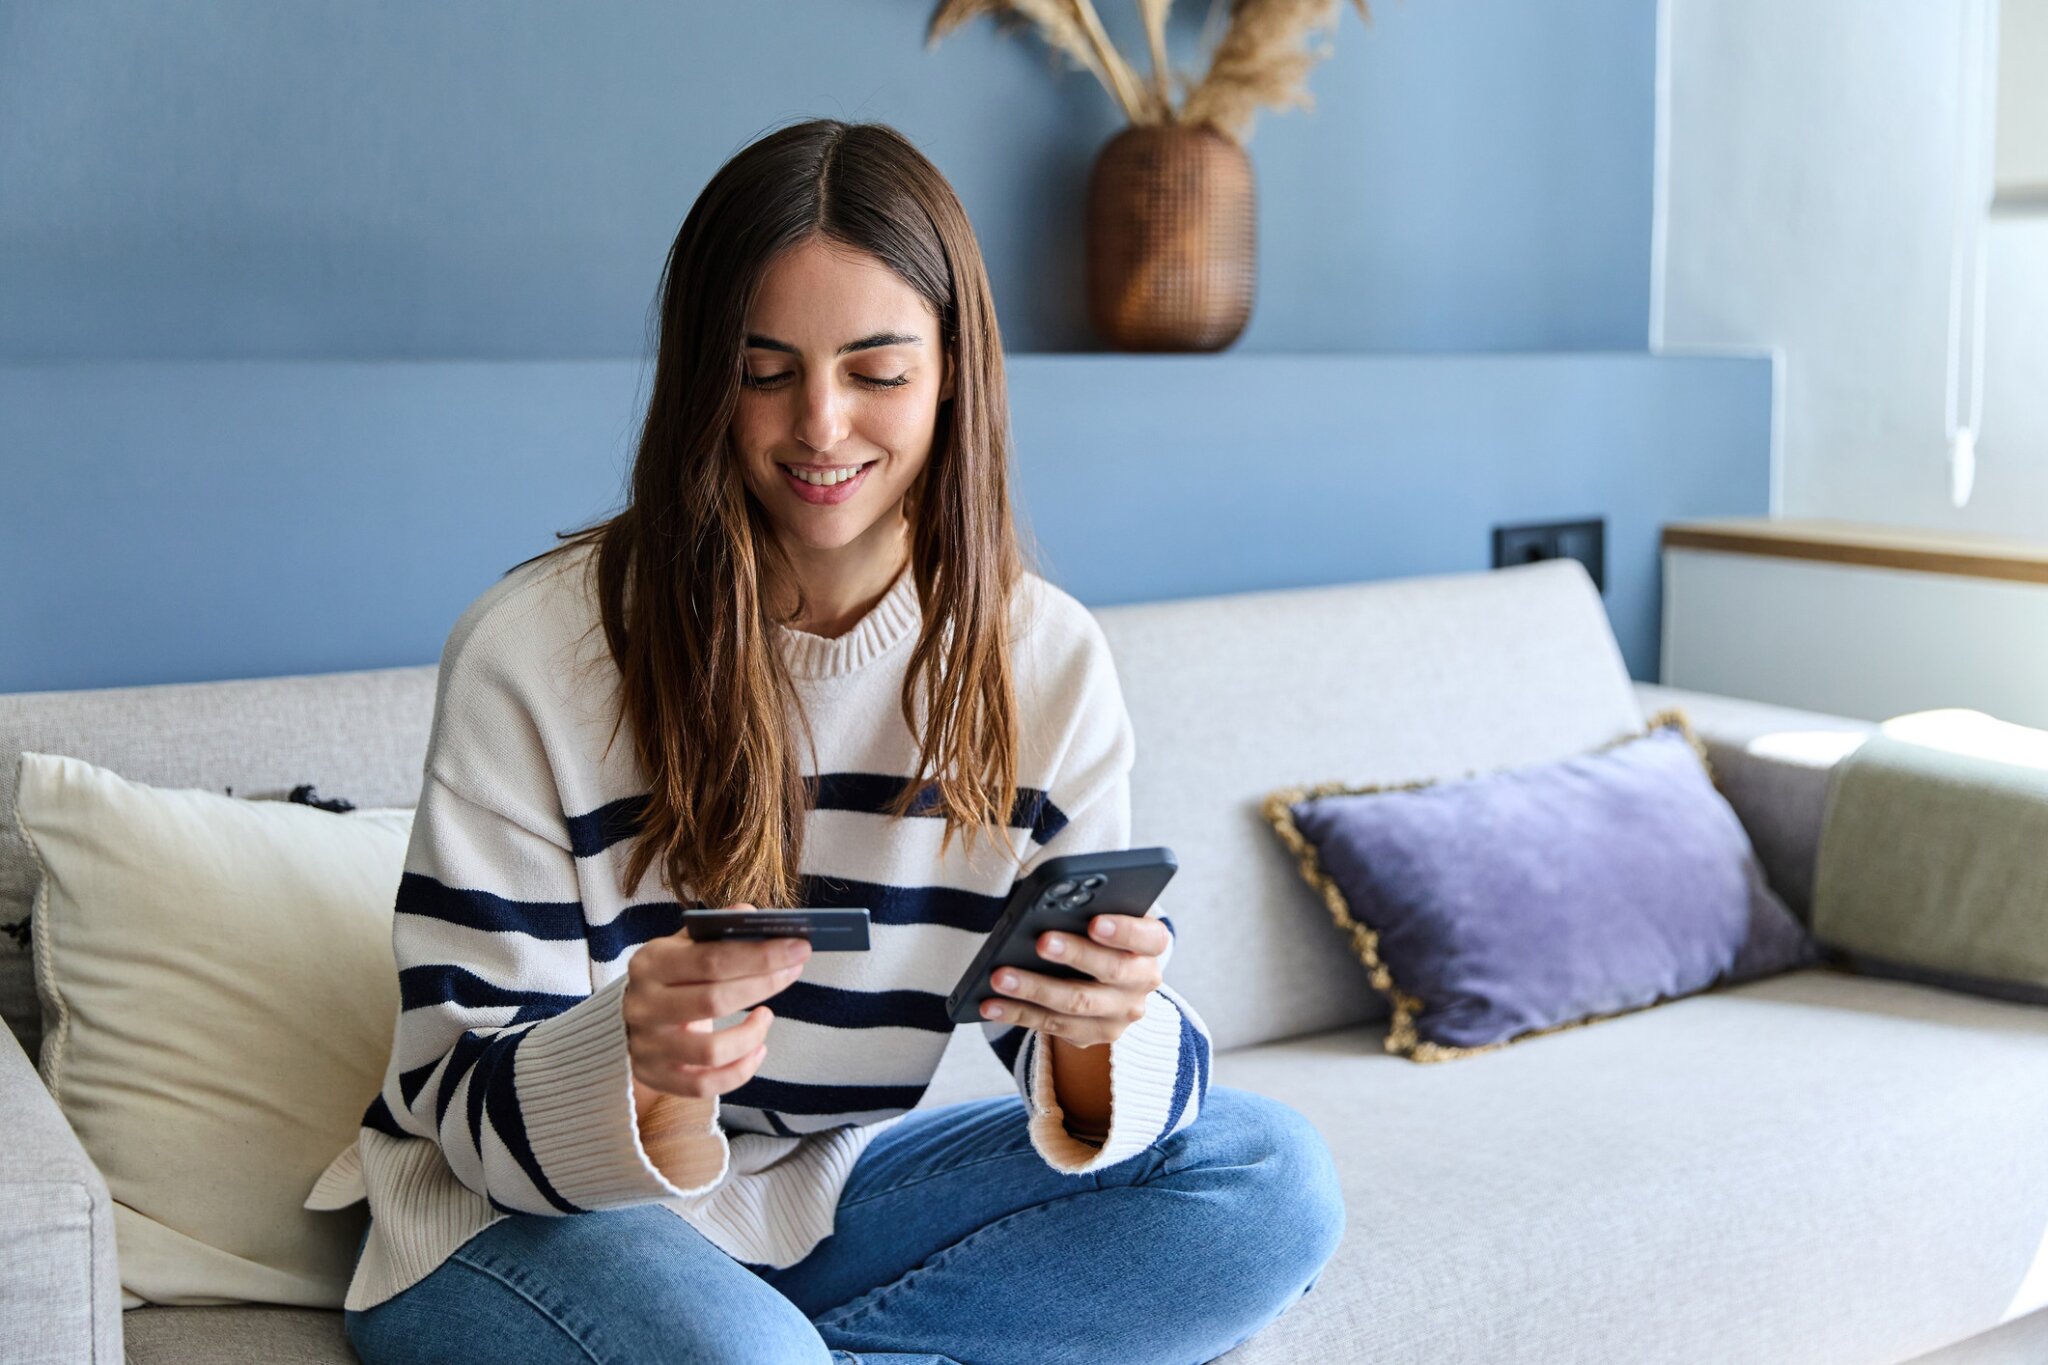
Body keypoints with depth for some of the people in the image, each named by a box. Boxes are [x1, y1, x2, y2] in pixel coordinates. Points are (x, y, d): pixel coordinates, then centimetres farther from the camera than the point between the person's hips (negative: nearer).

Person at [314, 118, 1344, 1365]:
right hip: (528, 1217, -4)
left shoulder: (1046, 661, -6)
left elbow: (1097, 1092, -6)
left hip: (827, 1199, 5)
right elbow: (471, 1095, -14)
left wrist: (1098, 1031, -31)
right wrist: (637, 1063, -37)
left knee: (1273, 1178, -14)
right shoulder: (531, 649, -16)